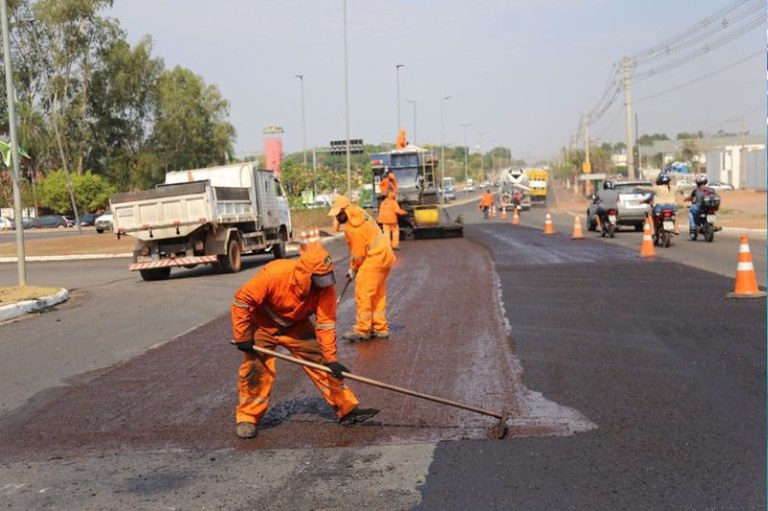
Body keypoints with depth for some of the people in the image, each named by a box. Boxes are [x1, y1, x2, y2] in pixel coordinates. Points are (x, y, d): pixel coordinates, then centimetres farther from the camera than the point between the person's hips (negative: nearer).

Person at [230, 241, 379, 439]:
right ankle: (247, 418, 8)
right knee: (256, 369, -11)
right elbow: (242, 300, -27)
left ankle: (347, 409, 2)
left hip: (296, 325, 3)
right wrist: (242, 337, -24)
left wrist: (330, 358, -26)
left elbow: (325, 323, -21)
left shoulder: (326, 286, -25)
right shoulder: (275, 273, -36)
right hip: (262, 325, -3)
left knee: (320, 360, -4)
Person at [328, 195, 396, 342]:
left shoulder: (354, 227, -21)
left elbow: (358, 253, -16)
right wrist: (354, 266, 13)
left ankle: (362, 330, -3)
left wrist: (353, 269, 0)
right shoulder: (359, 214, 11)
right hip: (384, 255, 11)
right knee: (378, 294, 14)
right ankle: (380, 328, 20)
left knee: (363, 294, -7)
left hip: (374, 259, -11)